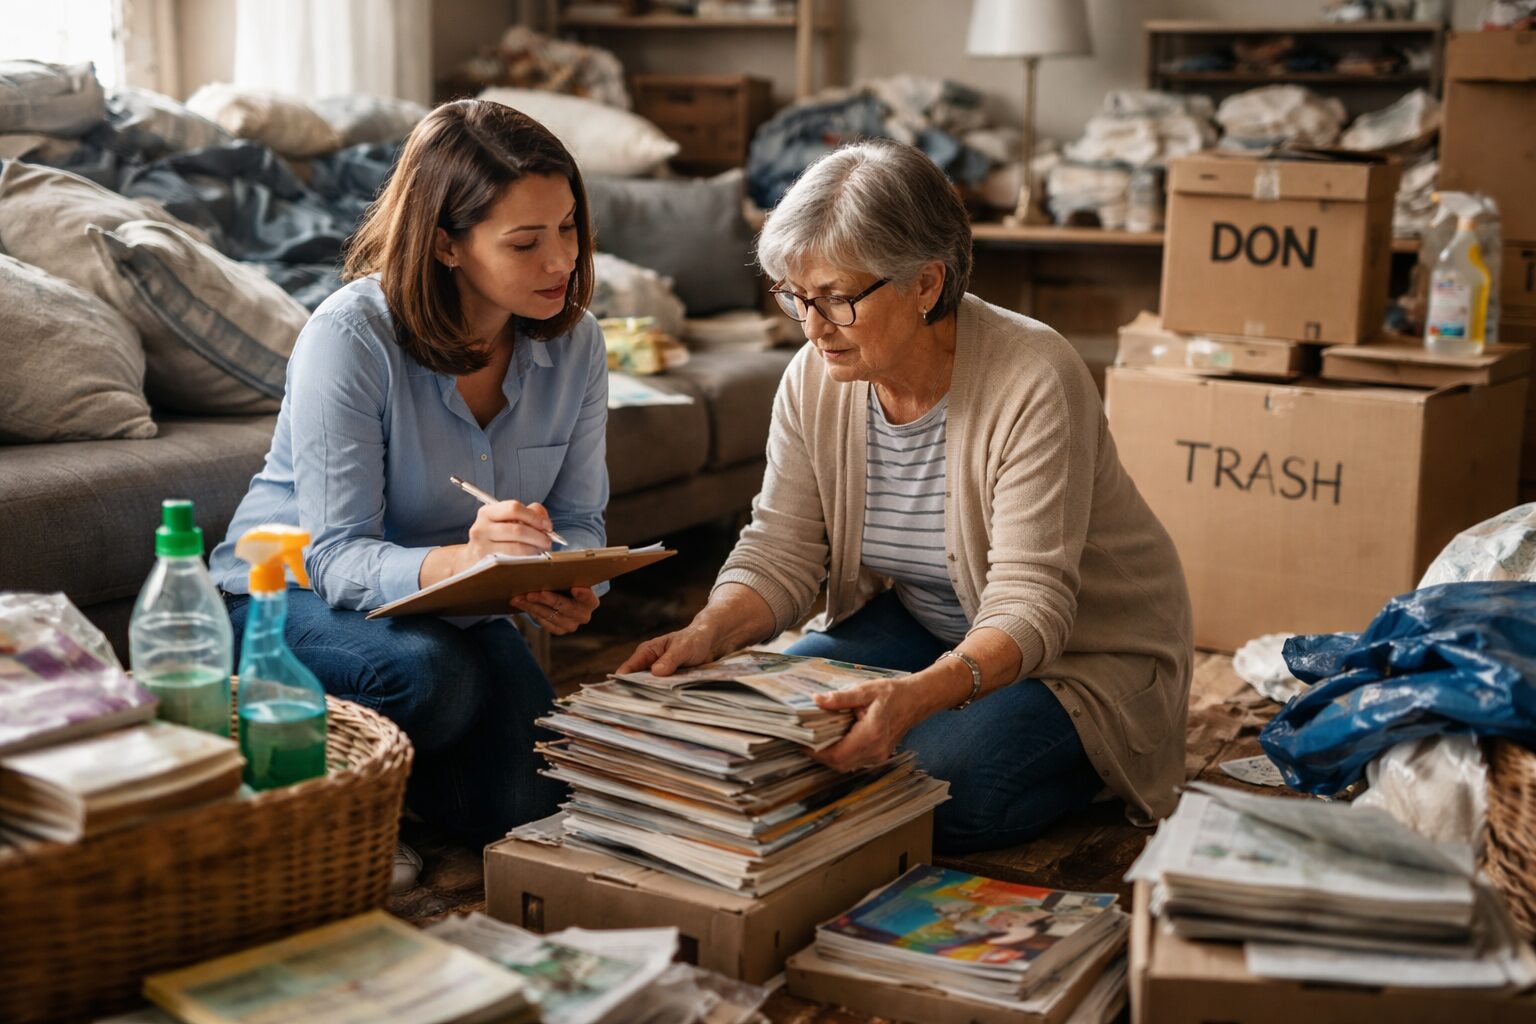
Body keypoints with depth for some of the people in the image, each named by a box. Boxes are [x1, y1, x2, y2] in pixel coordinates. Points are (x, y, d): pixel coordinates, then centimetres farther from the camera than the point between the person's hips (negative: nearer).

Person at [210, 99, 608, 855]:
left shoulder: (575, 345, -8)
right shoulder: (351, 337, -25)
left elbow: (578, 521, -5)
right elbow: (336, 556, -28)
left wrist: (566, 586, -31)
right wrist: (457, 561, -49)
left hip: (449, 609, 5)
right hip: (292, 590, -5)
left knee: (524, 806, -15)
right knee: (429, 674, -37)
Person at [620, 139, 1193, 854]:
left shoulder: (1034, 382, -28)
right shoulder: (815, 379, -9)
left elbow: (1029, 603, -32)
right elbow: (780, 552, -7)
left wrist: (918, 696, -51)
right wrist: (708, 633, -29)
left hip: (1084, 650, -5)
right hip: (920, 625, 6)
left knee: (934, 788, -29)